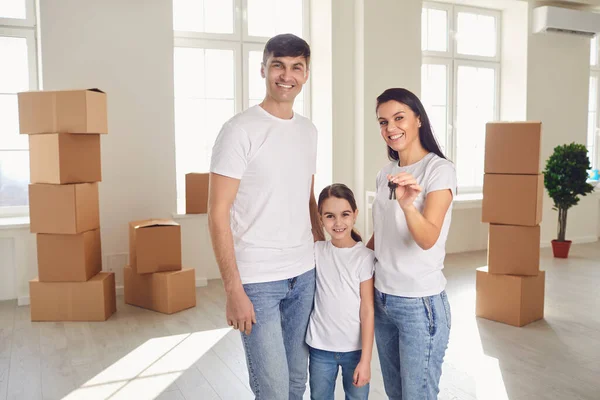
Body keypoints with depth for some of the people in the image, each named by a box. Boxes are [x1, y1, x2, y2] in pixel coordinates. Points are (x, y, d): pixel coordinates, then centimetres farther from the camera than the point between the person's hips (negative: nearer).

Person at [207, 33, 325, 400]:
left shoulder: (309, 131, 9)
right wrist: (234, 290, -15)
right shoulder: (240, 130, -10)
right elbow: (218, 214, -12)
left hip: (304, 274, 6)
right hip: (257, 280, -6)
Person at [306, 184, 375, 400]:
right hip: (320, 348, 2)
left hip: (355, 348, -2)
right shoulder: (316, 251, -3)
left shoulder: (365, 257, -10)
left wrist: (365, 359, -10)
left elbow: (368, 310, -9)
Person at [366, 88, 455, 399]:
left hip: (420, 303, -6)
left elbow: (428, 239, -25)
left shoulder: (440, 170, -12)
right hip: (382, 298, 7)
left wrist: (408, 205, -42)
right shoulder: (385, 174, 7)